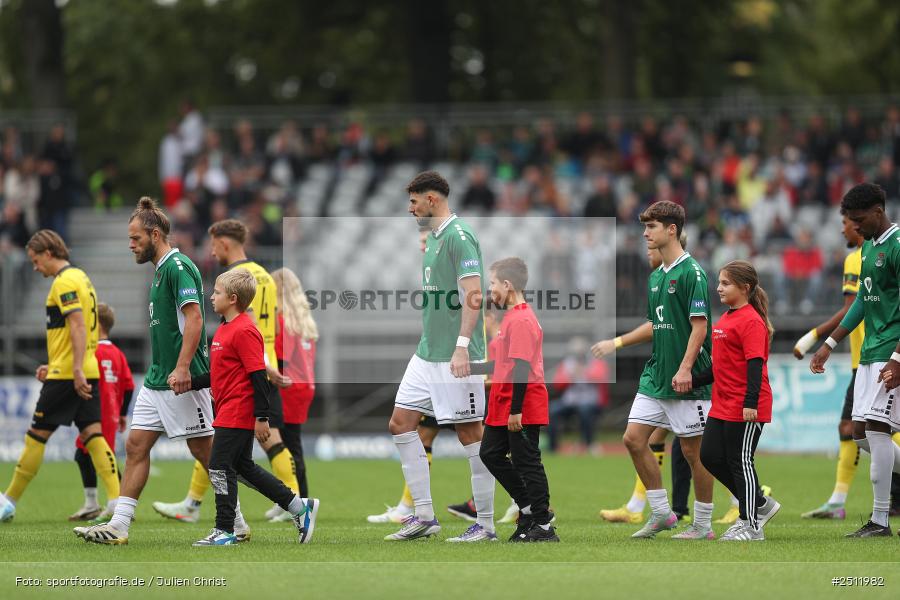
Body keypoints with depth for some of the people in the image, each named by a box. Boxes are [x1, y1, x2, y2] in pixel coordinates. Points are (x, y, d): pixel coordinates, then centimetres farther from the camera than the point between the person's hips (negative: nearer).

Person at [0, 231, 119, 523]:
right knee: (93, 435, 1)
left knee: (37, 435, 0)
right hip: (88, 373, 9)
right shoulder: (81, 277, 19)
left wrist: (77, 370, -26)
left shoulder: (64, 282, -11)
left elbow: (78, 326, -21)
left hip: (66, 375, -9)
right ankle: (116, 502, -10)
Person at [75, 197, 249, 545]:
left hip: (181, 382, -10)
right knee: (135, 447, 4)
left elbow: (194, 318, -22)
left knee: (204, 450, -2)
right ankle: (118, 526, 2)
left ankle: (237, 525, 7)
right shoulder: (161, 269, 17)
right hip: (156, 381, 10)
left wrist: (182, 367, -29)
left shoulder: (178, 267, -13)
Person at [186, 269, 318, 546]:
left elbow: (258, 375, -20)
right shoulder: (225, 329, 15)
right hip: (229, 412, 11)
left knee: (220, 468, -7)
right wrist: (189, 382, 11)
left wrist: (262, 417, -22)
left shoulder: (244, 331, -17)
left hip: (236, 415, -11)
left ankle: (224, 531, 0)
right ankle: (299, 506, 20)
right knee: (244, 467, 15)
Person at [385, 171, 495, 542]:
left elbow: (473, 295, -21)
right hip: (427, 354, 10)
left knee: (470, 434, -4)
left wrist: (462, 346, -26)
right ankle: (424, 516, 10)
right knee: (401, 423, 7)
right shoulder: (434, 236, 16)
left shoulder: (459, 236, -13)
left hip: (455, 357, -10)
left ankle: (485, 525, 1)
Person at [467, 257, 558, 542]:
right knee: (490, 453, 16)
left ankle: (544, 527, 0)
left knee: (527, 463, -5)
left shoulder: (521, 321, -18)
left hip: (522, 410, -11)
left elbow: (521, 367, -23)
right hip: (503, 408, 11)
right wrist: (472, 368, 27)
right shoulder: (512, 317, 14)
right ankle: (529, 508, 20)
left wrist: (516, 410, -25)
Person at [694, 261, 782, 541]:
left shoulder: (751, 321, -15)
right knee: (710, 456, 10)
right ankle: (760, 505, 22)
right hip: (722, 406, 10)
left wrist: (750, 402, -27)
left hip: (745, 410, -10)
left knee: (740, 461, -3)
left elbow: (755, 364, -21)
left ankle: (752, 526, 8)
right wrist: (694, 381, 19)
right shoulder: (725, 319, 14)